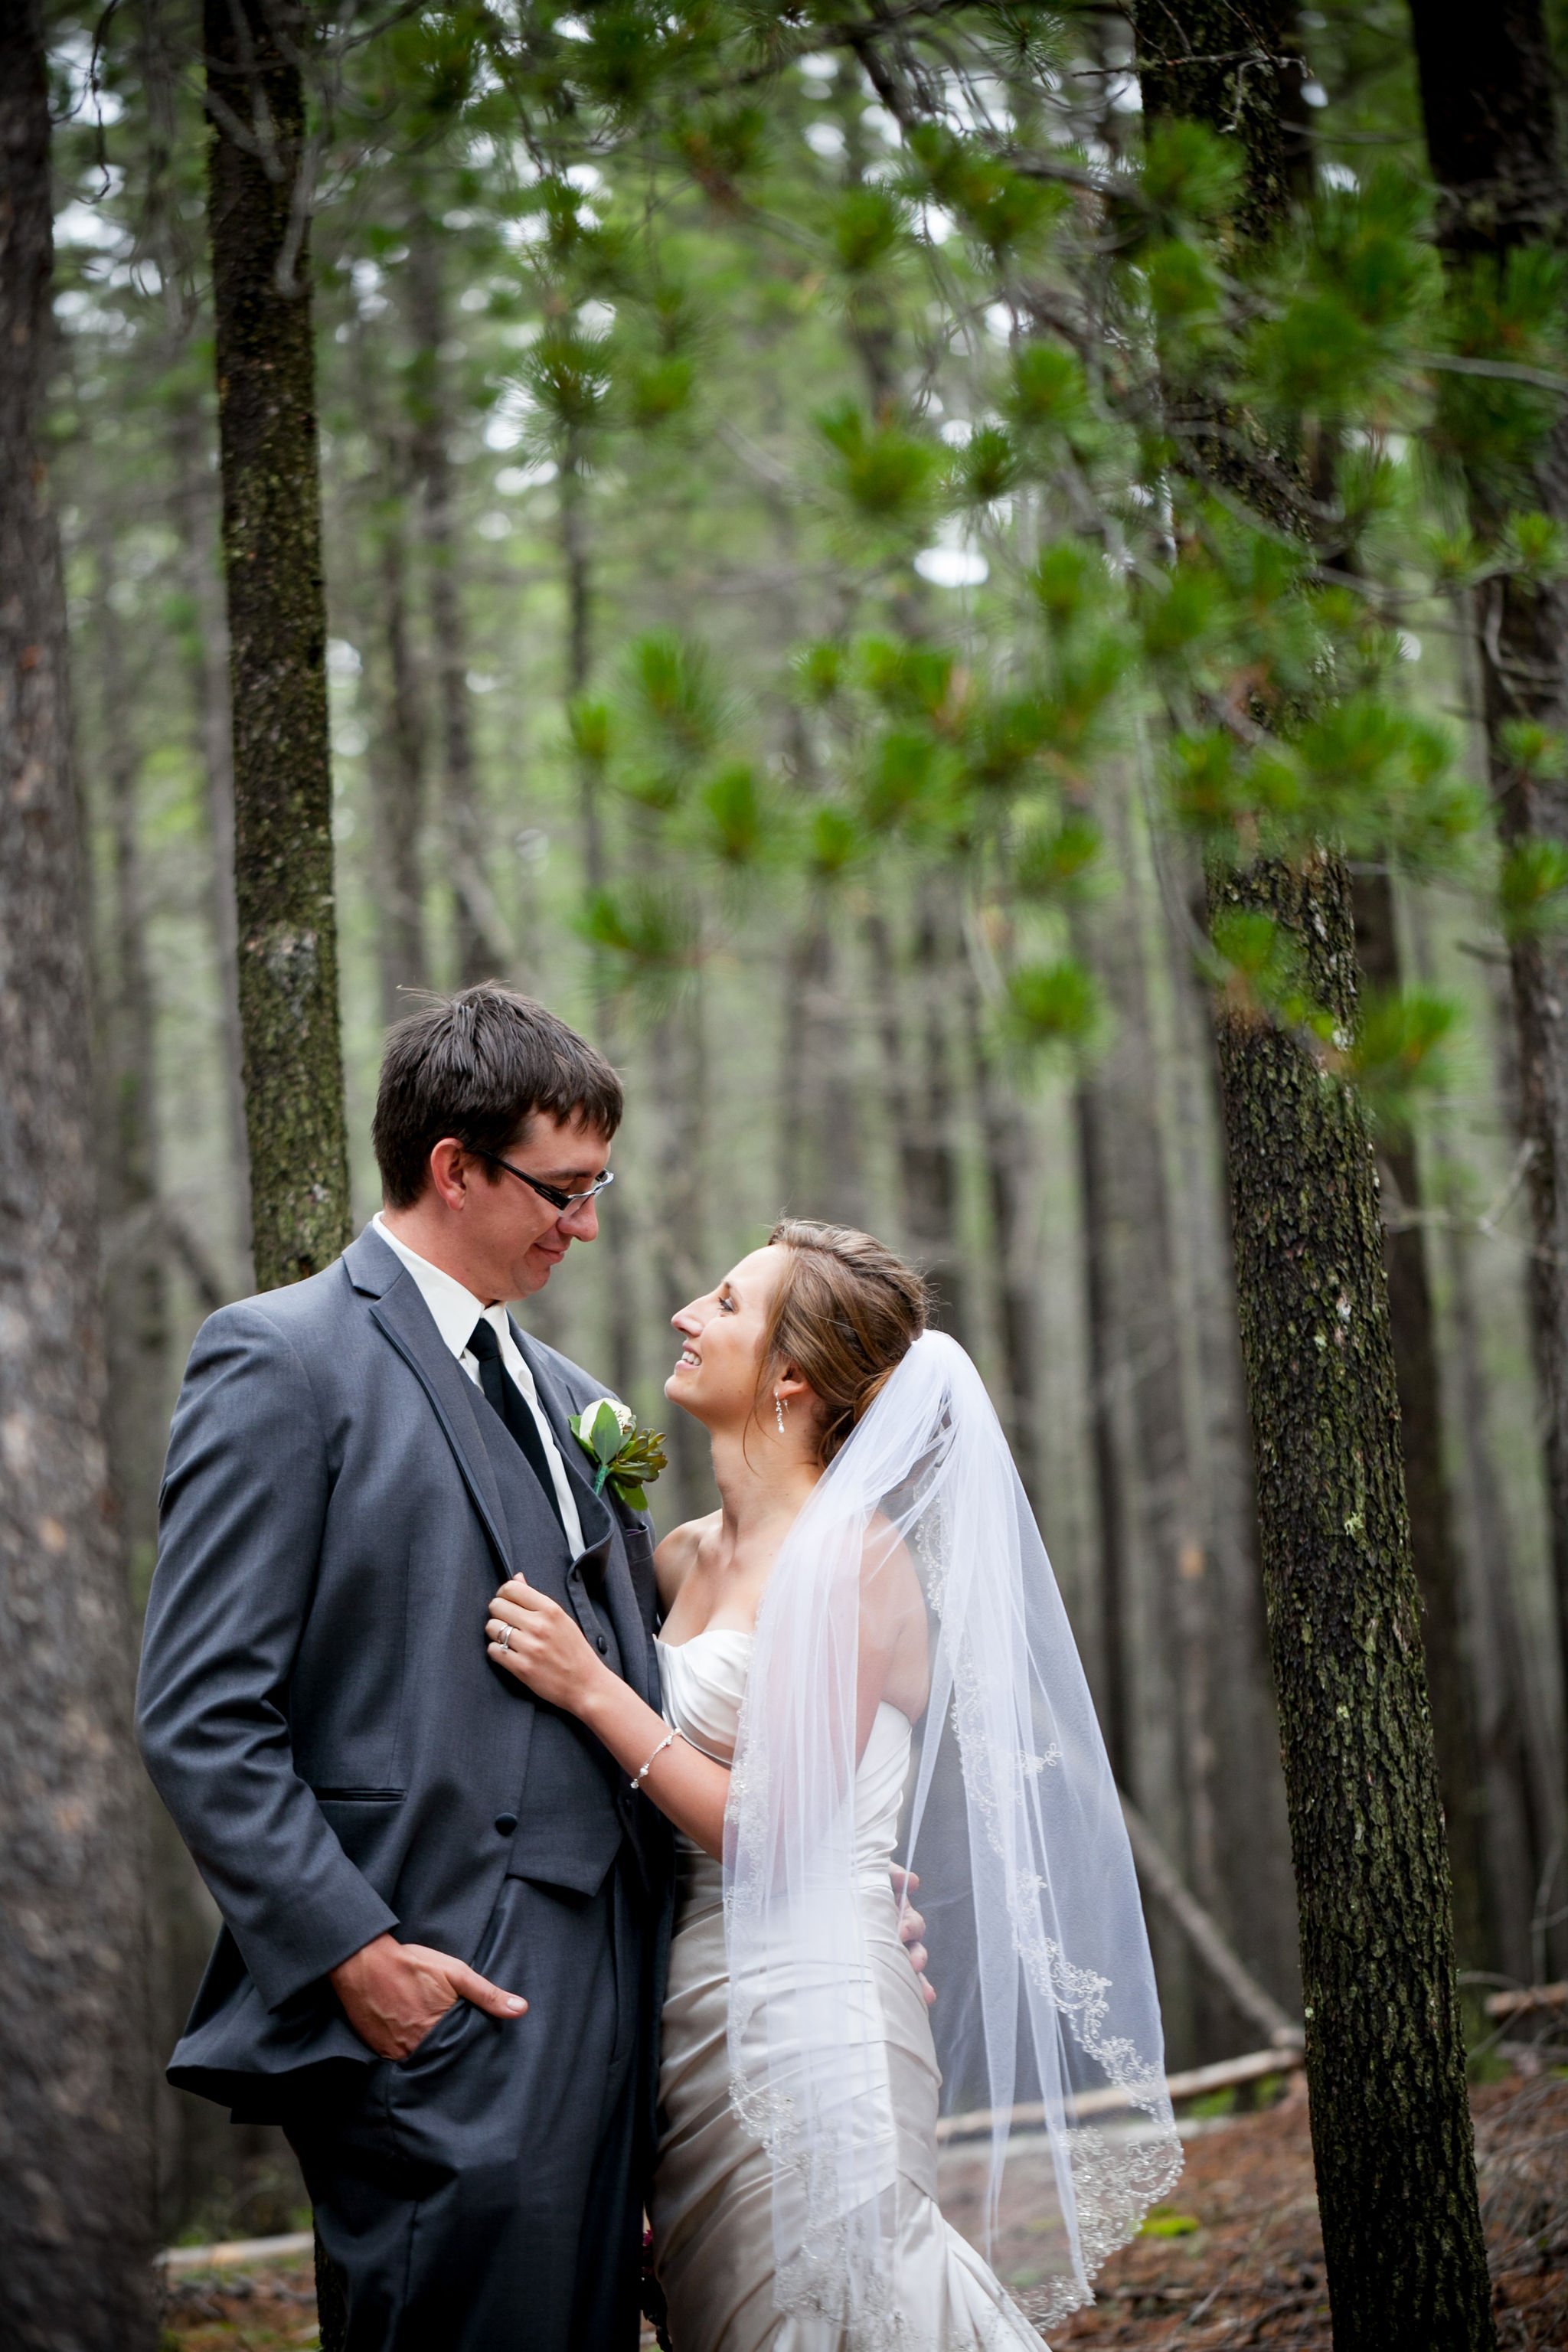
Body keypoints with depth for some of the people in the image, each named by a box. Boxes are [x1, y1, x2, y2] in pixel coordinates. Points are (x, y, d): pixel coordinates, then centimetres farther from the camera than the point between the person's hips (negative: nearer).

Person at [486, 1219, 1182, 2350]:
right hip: (695, 2024, 8)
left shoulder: (849, 1555, -12)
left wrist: (594, 1691, -18)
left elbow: (774, 1837, -17)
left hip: (803, 2017, -8)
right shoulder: (686, 1556, 11)